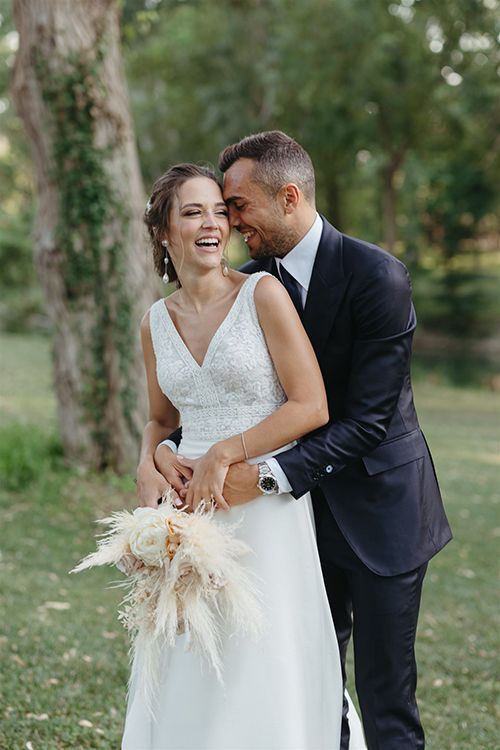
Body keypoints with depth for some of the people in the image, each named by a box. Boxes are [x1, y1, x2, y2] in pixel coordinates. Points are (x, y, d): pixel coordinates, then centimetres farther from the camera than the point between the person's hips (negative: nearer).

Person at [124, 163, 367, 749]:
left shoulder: (263, 293, -8)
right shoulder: (156, 321, 7)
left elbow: (312, 407, -11)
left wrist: (225, 452, -15)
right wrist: (147, 468, -1)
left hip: (265, 507, -4)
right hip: (189, 512, 4)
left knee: (263, 672, 2)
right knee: (185, 674, 9)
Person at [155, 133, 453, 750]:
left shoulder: (376, 276, -17)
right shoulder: (251, 283, 2)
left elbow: (368, 419, -22)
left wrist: (267, 474, -29)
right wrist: (167, 445, -15)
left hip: (377, 510, -6)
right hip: (303, 509, 6)